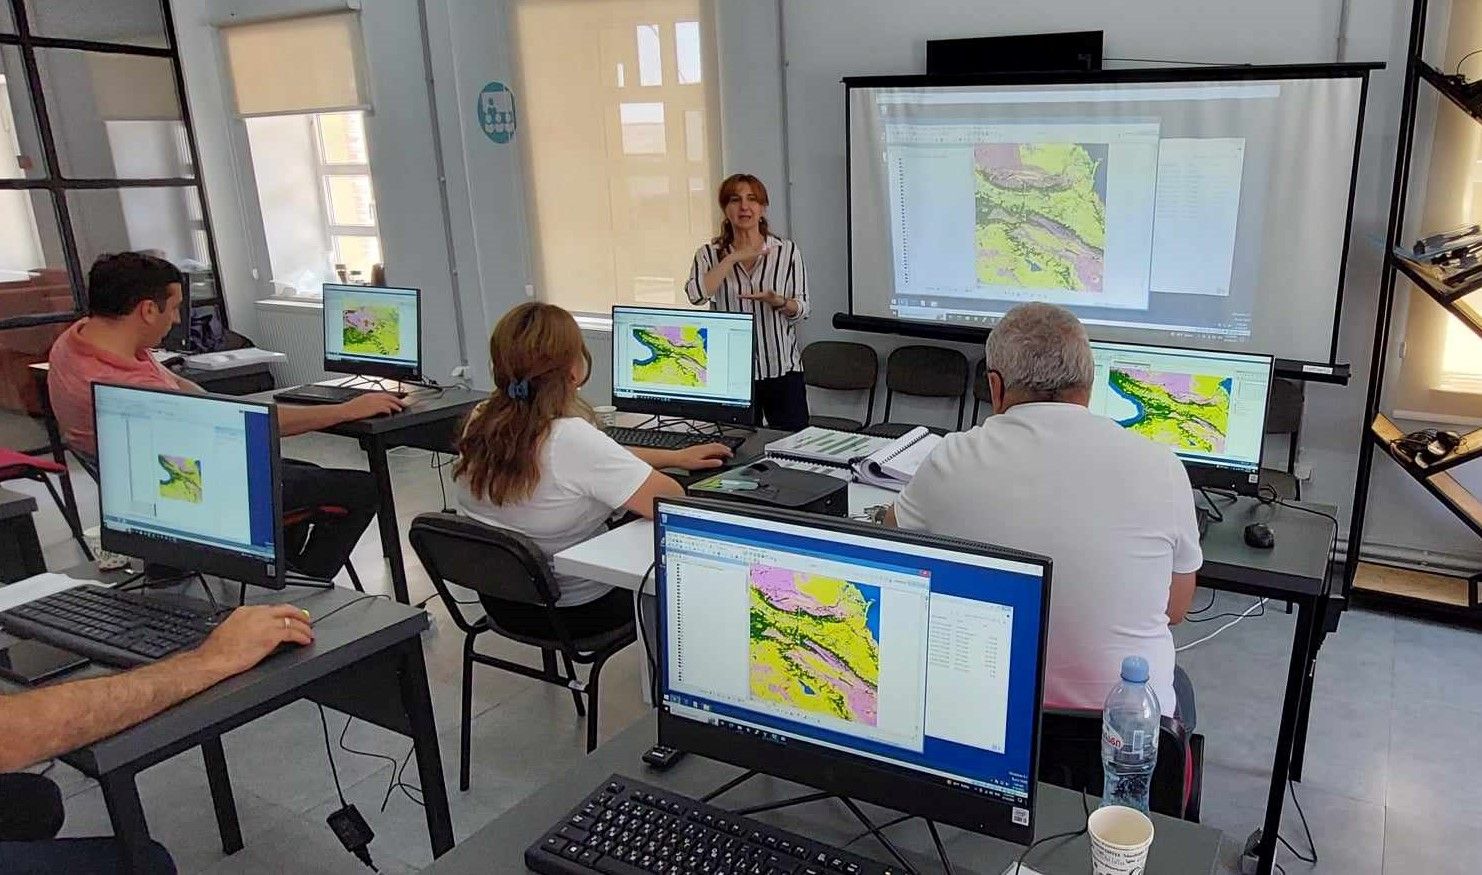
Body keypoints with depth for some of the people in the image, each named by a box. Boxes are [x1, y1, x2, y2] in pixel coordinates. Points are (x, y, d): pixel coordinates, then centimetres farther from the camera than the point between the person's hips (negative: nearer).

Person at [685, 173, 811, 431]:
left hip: (783, 370, 0)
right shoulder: (709, 254, 3)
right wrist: (733, 258, -15)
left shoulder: (788, 251, 2)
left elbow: (802, 309, 3)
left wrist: (777, 301, -17)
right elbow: (696, 294, -16)